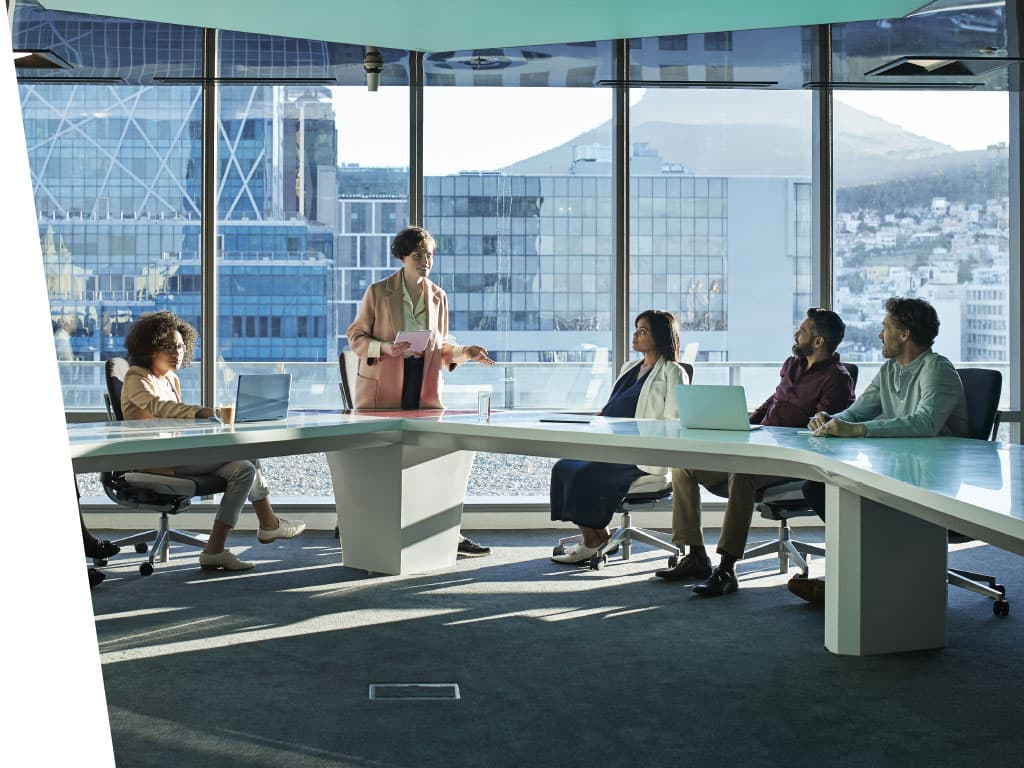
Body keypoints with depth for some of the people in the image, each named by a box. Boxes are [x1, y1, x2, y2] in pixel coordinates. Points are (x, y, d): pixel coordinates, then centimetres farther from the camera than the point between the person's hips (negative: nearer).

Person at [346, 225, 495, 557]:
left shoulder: (438, 296, 12)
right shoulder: (378, 292, 1)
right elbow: (355, 336, 2)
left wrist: (464, 352, -1)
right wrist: (385, 348, -16)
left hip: (424, 389, 3)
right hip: (383, 390, -3)